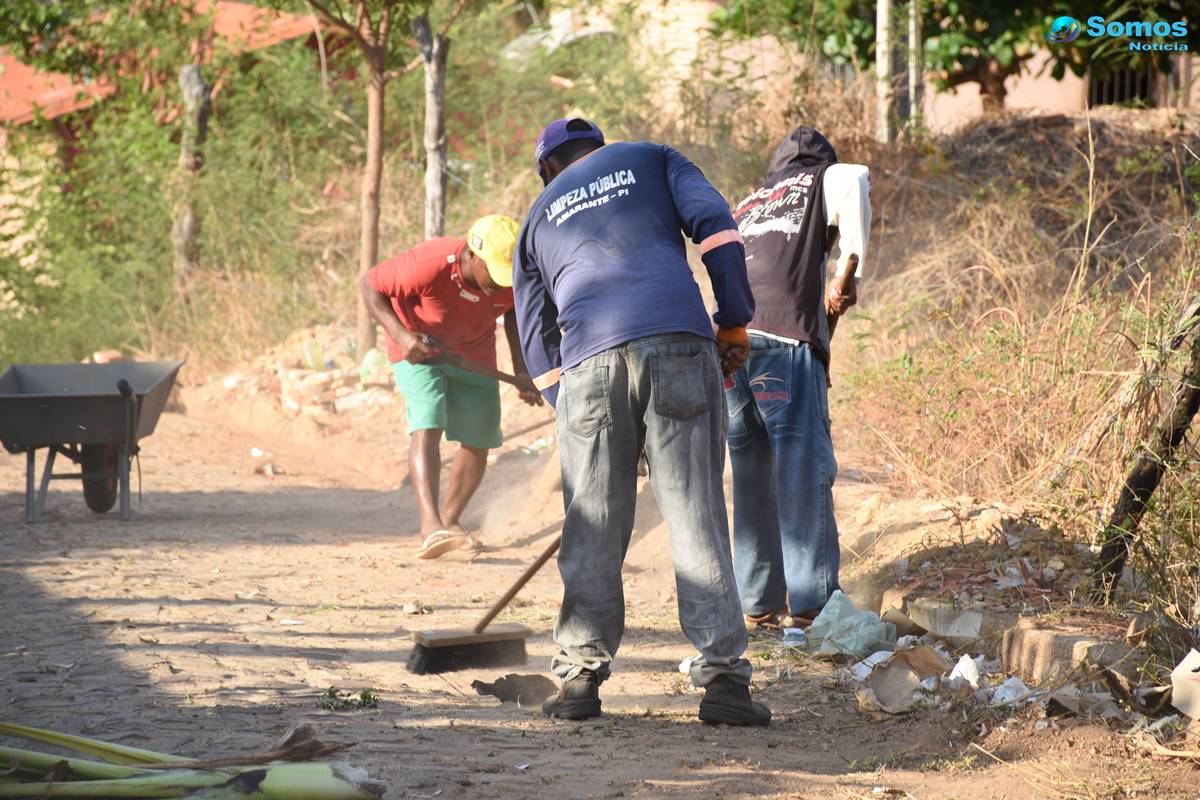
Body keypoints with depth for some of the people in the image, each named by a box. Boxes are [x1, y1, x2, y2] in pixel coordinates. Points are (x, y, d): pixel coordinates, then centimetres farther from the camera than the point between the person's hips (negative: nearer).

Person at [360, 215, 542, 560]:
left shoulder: (513, 280, -22)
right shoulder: (431, 264, -37)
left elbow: (514, 314, 3)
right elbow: (369, 284, -24)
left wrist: (522, 371, -4)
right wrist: (401, 335, -36)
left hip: (474, 355, 5)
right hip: (419, 350, -5)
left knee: (479, 441, 5)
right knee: (427, 426, -24)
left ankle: (449, 520, 26)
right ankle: (431, 526, -36)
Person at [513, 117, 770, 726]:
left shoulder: (539, 218, 29)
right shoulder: (652, 161, 25)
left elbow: (536, 339, 25)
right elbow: (717, 229, 7)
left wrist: (569, 410, 28)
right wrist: (734, 326, 11)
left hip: (589, 360, 1)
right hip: (678, 342, -1)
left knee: (592, 524, 9)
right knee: (696, 514, -2)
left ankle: (580, 675, 9)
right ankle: (723, 680, -6)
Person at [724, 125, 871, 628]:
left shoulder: (746, 206, 30)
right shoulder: (820, 182, 13)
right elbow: (854, 179, -10)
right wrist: (848, 268, -6)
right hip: (786, 341, -6)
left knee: (752, 475, 11)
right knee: (805, 469, -5)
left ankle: (757, 602, 12)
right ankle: (810, 602, -9)